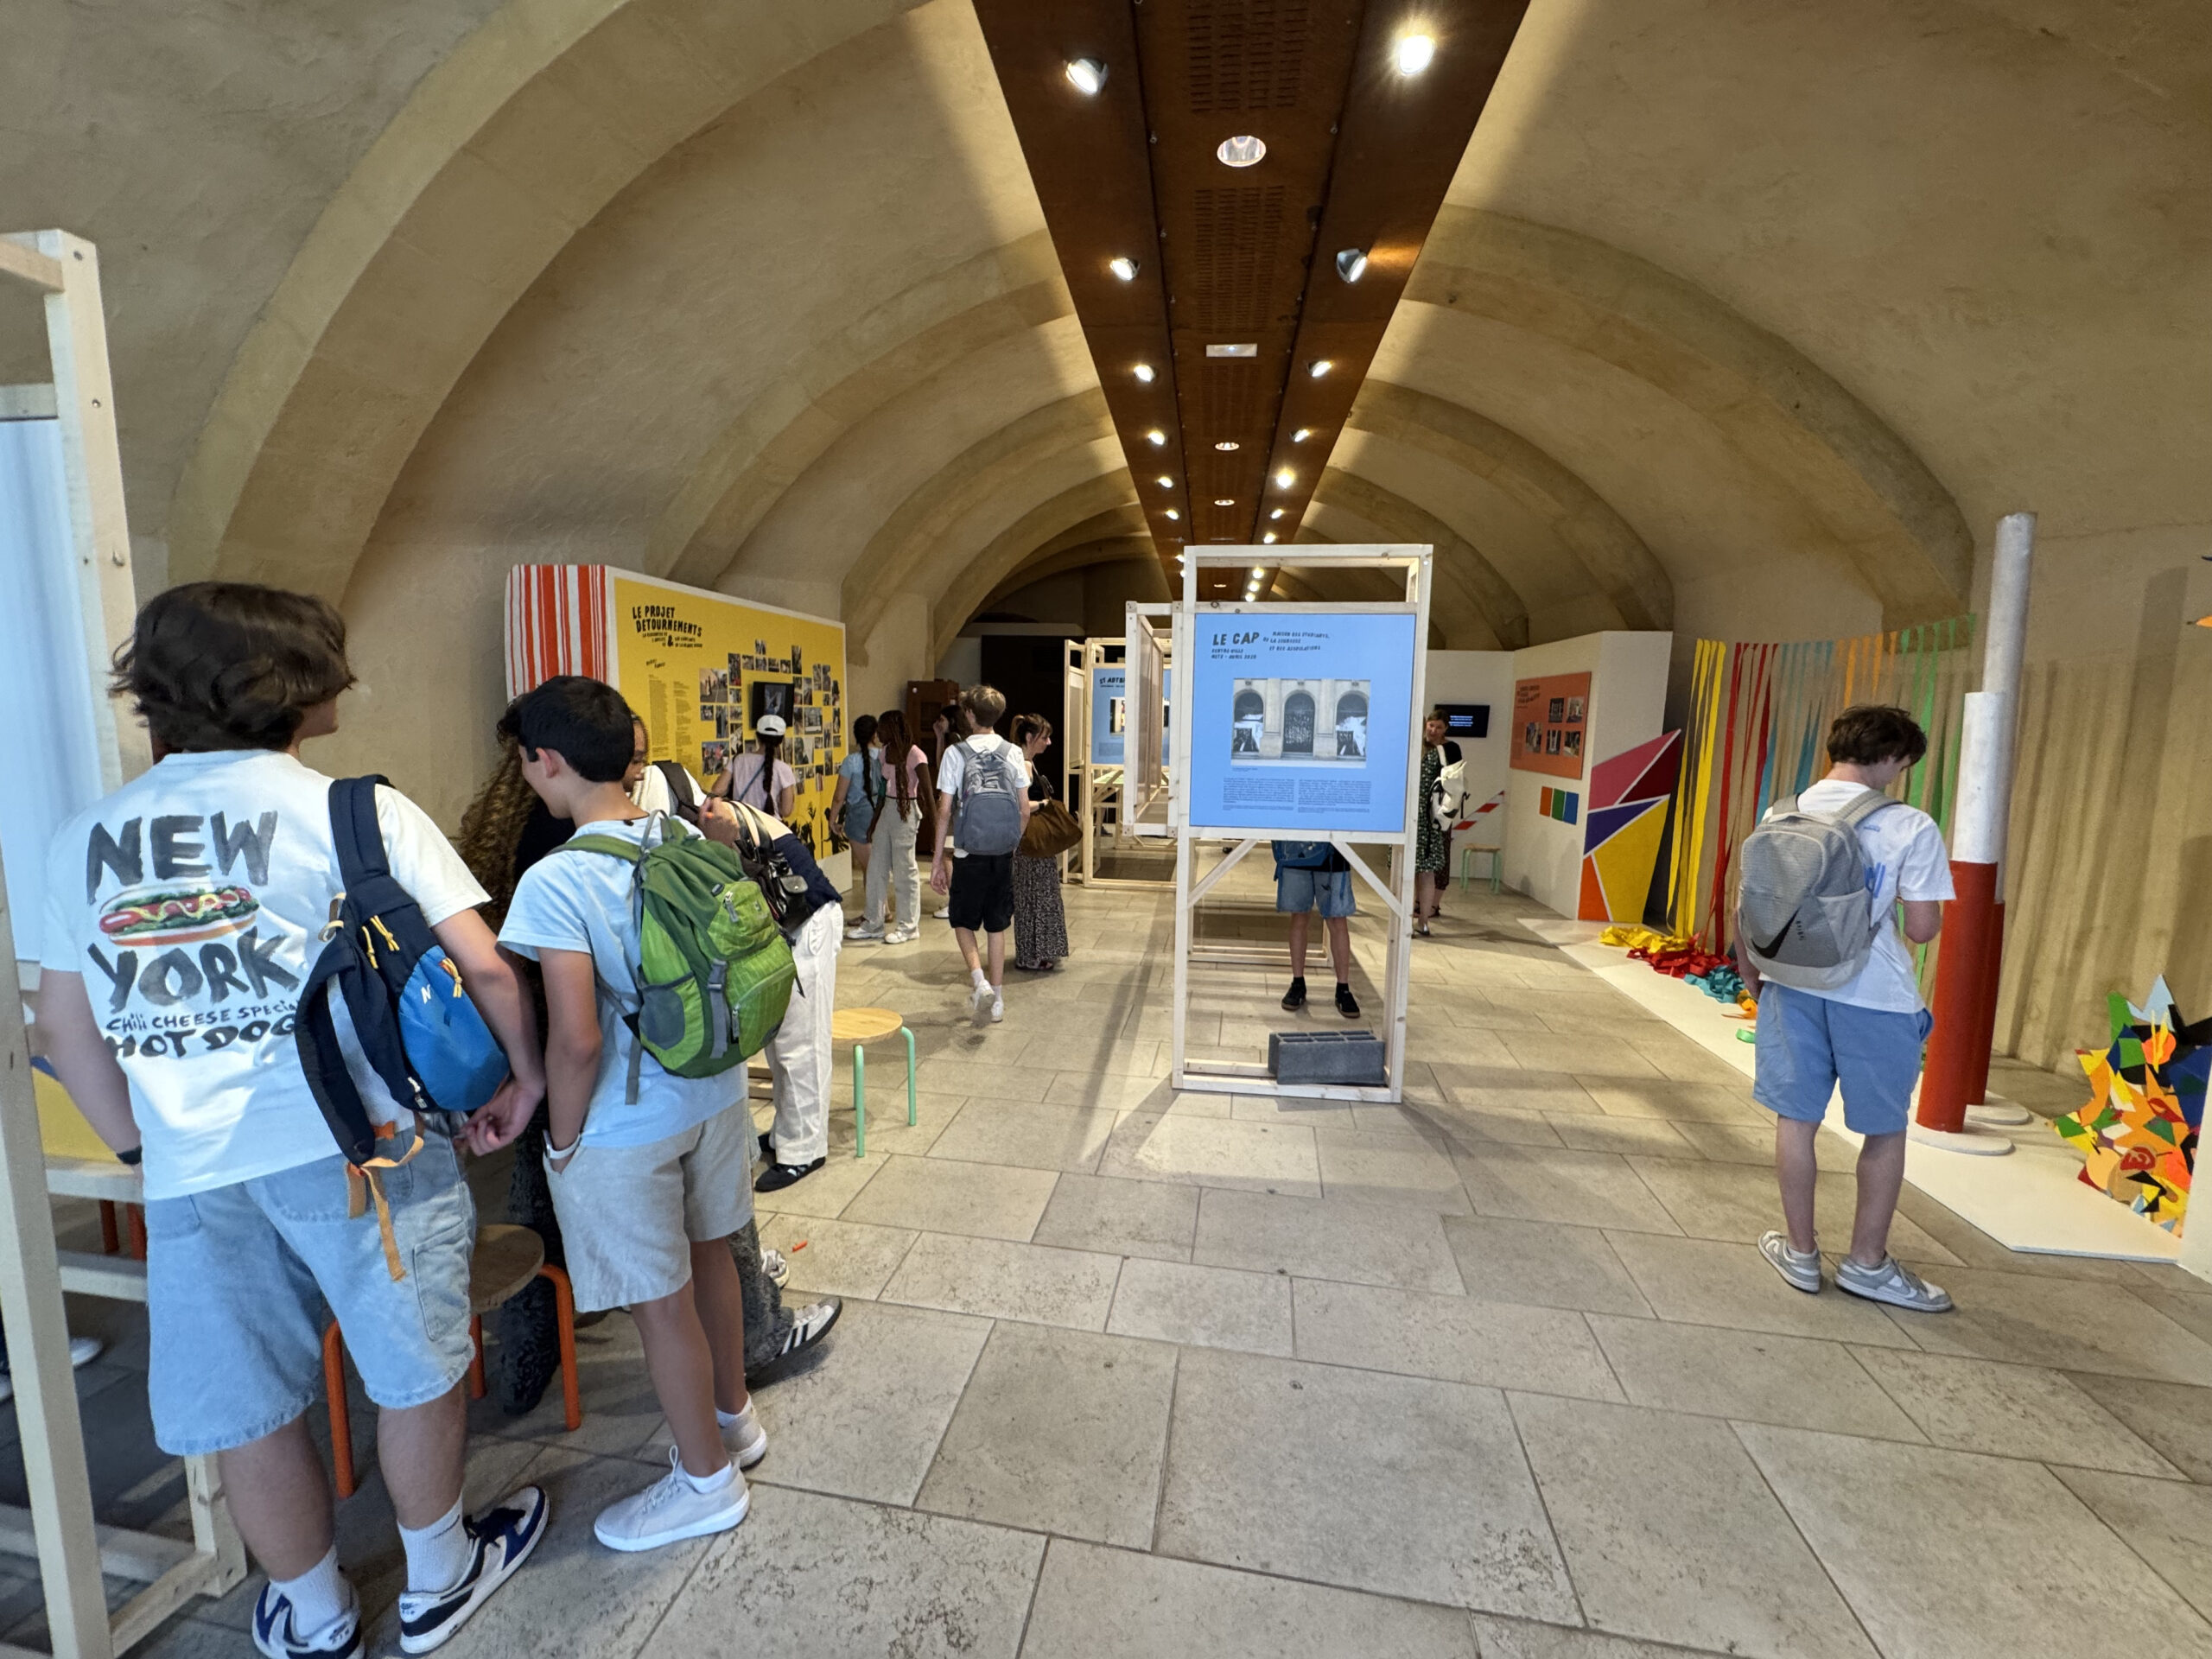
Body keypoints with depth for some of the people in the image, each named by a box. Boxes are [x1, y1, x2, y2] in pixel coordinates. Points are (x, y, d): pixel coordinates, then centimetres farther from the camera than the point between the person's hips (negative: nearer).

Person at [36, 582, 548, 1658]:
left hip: (194, 1172, 5)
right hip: (360, 1150, -4)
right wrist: (525, 1077, 3)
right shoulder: (359, 812, -9)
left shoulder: (83, 841, 7)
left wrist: (142, 1145, 24)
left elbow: (67, 1026, 14)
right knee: (417, 1376, 17)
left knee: (249, 1415, 20)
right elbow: (484, 970, -12)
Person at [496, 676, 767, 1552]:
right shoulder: (688, 840, -3)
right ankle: (732, 1415, 48)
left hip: (625, 1128, -7)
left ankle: (706, 1480, 35)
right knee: (707, 1255, 26)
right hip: (715, 1094, 7)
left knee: (660, 1303, 13)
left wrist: (564, 1138, -9)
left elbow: (576, 1041, -26)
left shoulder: (555, 882, -23)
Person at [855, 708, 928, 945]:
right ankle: (872, 923, 21)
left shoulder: (914, 754, -15)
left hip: (906, 812, -8)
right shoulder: (884, 752, 8)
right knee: (876, 867, 10)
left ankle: (908, 926, 13)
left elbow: (927, 792, -12)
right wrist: (875, 819, 16)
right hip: (887, 810, 8)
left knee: (904, 870, 0)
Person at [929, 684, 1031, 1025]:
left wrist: (939, 858, -1)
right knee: (997, 925, 13)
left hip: (969, 853, -3)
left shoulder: (956, 753, -8)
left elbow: (945, 810, -8)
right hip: (1003, 852, 3)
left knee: (963, 921, 14)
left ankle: (979, 981, -7)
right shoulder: (1013, 753, 1)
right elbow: (1025, 809, 3)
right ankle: (997, 998, 19)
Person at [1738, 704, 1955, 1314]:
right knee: (1885, 1130, 16)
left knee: (1796, 1119, 12)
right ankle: (1867, 1263, 27)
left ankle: (1800, 1251, 25)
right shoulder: (1911, 827, -10)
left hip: (1793, 987, 3)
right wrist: (1890, 916, 13)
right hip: (1876, 998, -3)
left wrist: (1751, 975, 13)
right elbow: (1923, 928, -9)